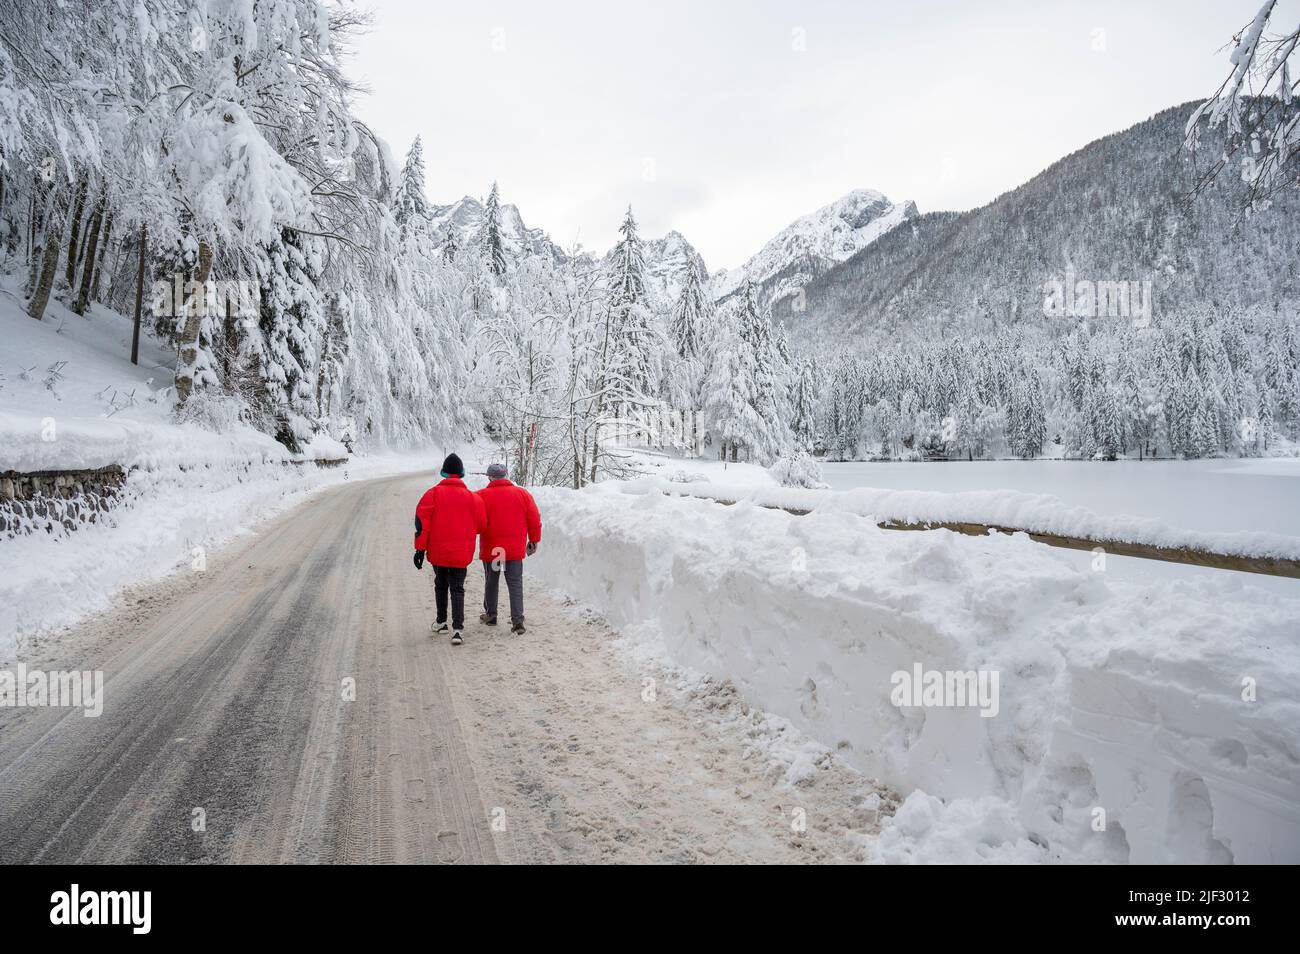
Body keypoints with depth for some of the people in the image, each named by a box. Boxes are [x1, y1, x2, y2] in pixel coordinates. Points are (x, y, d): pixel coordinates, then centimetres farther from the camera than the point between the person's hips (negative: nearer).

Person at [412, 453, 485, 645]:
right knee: (457, 588, 3)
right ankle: (457, 628, -12)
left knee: (440, 585, 20)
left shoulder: (433, 493, -3)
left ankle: (441, 622, 30)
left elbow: (422, 522, -8)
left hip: (437, 551, 1)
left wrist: (420, 548, -5)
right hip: (461, 552, -1)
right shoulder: (473, 497, -2)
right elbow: (481, 526, 3)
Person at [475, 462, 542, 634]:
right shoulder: (522, 494, 1)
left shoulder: (481, 496, -6)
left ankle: (490, 614, 30)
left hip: (490, 549, -1)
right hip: (515, 549, 1)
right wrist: (534, 541, 14)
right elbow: (534, 520, 3)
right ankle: (517, 621, -6)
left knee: (491, 583, 17)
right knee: (515, 584, 2)